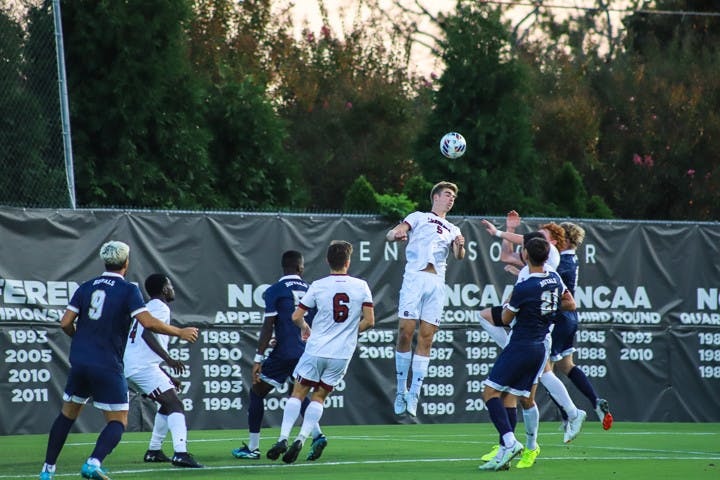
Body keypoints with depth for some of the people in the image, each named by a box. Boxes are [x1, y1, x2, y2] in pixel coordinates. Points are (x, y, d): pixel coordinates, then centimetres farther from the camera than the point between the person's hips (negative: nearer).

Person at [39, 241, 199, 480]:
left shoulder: (86, 287, 8)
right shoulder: (128, 290, -5)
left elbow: (65, 323, 4)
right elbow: (148, 323, -16)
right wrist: (180, 332, -5)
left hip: (79, 362, 5)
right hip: (107, 368, -5)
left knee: (67, 415, 19)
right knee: (118, 422, 1)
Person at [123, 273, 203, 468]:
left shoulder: (148, 308, 26)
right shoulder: (160, 308, -6)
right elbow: (147, 334, -23)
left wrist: (168, 378, 31)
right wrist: (168, 359, -28)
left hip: (131, 366, 10)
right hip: (143, 367, -10)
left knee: (169, 404, 22)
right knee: (175, 405, -16)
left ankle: (154, 451, 23)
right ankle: (180, 453, -32)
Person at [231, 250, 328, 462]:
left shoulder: (274, 291, -5)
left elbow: (268, 327, -10)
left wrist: (258, 358, -8)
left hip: (283, 354, -5)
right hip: (307, 353, 5)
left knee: (257, 392, 9)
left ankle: (252, 448, 9)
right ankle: (317, 435, 3)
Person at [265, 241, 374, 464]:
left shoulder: (318, 286, -4)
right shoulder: (361, 286, -2)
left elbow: (296, 317, 0)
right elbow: (369, 321, -1)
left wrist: (304, 327, 23)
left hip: (316, 348, -1)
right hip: (342, 353, 1)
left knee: (298, 393, 9)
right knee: (319, 396, 12)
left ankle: (283, 438, -4)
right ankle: (300, 439, -3)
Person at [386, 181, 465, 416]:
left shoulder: (452, 230, 26)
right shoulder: (418, 218, 16)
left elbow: (458, 255, 9)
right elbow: (390, 235, 4)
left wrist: (460, 246, -14)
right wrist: (397, 234, -20)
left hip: (437, 283, 3)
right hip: (415, 277, -3)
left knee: (426, 339, -2)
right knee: (405, 333, -11)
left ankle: (414, 393, 0)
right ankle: (401, 390, -2)